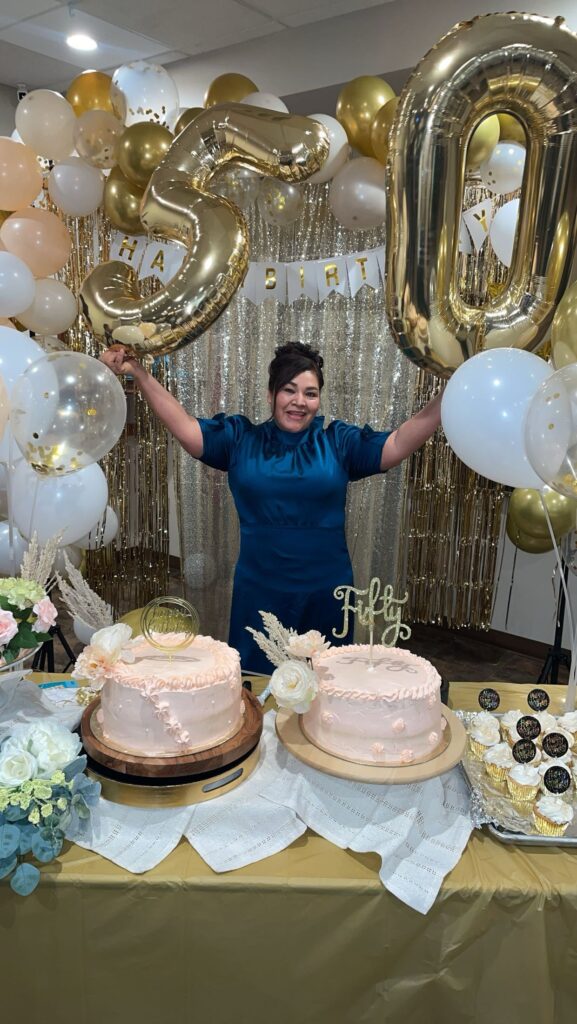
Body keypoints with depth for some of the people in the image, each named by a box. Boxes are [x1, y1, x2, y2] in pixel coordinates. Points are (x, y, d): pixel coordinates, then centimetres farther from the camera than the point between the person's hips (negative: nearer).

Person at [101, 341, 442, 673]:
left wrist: (447, 398, -19)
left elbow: (397, 445, -8)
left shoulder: (340, 441, 1)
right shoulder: (239, 438, 2)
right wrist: (138, 372, -17)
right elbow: (186, 428, -7)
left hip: (325, 593, 0)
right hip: (259, 593, 0)